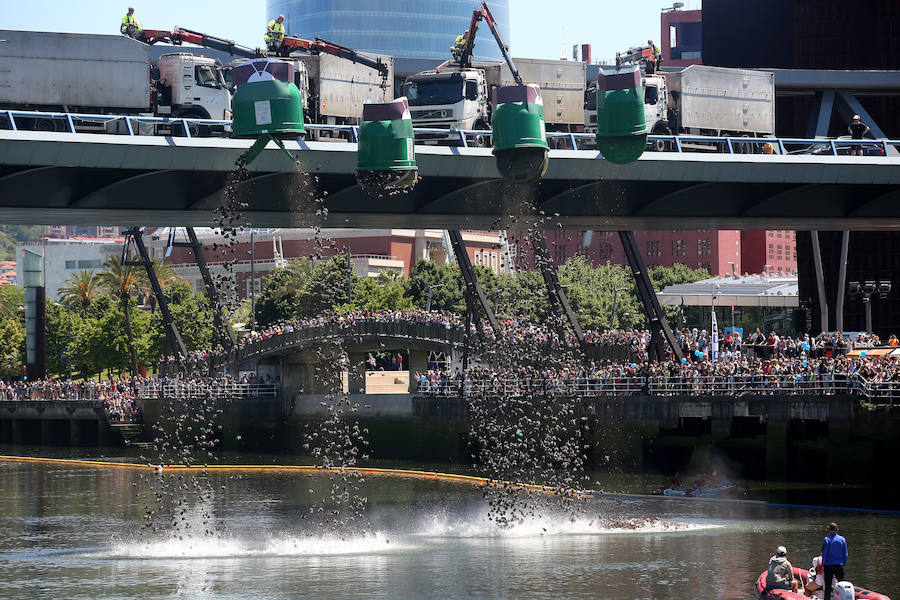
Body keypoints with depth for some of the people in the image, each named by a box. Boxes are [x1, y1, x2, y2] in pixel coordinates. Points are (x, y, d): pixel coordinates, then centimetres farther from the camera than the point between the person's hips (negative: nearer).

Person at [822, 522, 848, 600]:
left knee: (828, 586, 3)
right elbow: (845, 554, 6)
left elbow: (824, 554, -8)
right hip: (839, 565, 3)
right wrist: (843, 564, 16)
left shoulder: (827, 539, -9)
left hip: (829, 565, -3)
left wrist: (823, 564, 1)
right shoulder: (842, 539, 2)